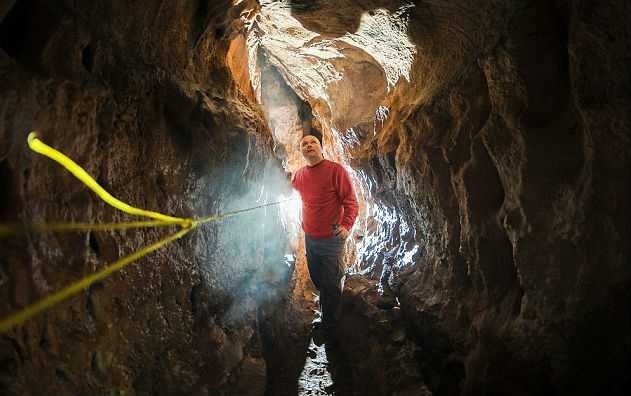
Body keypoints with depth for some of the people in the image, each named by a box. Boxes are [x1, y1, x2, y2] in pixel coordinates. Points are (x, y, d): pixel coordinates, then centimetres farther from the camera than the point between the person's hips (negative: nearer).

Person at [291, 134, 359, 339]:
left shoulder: (336, 170, -15)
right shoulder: (299, 175, 4)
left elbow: (351, 202, -16)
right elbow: (292, 186, 28)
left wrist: (347, 226, -28)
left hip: (331, 240, -6)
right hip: (309, 239, 6)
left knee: (331, 286, 5)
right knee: (317, 281, 21)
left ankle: (330, 328, 22)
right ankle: (323, 314, 44)